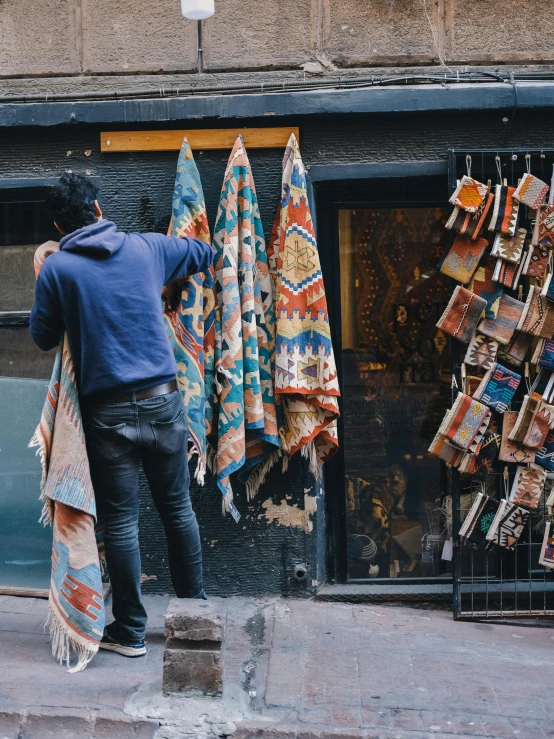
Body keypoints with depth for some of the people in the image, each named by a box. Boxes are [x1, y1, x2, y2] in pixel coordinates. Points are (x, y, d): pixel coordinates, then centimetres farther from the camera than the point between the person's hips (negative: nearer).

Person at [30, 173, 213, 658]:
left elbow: (43, 338, 7)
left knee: (120, 521, 6)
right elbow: (205, 254, 23)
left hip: (107, 410, -2)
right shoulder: (147, 248, 5)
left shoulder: (56, 268, -3)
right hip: (162, 399, 3)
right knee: (178, 509, 14)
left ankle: (130, 632, 15)